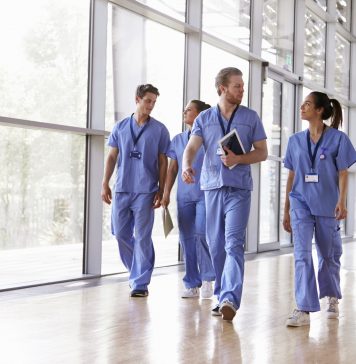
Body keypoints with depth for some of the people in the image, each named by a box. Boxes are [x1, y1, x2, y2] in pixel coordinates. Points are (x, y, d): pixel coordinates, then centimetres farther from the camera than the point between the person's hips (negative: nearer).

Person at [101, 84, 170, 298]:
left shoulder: (159, 130, 3)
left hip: (145, 191, -3)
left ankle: (140, 282, 1)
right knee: (120, 233, 8)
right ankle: (137, 271, 28)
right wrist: (105, 184, 4)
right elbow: (112, 157, 12)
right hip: (122, 189, 3)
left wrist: (161, 191, -2)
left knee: (142, 237, -4)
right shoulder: (120, 127, 9)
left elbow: (163, 162, 3)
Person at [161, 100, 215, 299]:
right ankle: (192, 285, 11)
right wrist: (166, 193, 9)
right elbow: (173, 168, 16)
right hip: (184, 195, 5)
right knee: (186, 238, 4)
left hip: (205, 194, -5)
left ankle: (207, 279, -1)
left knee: (201, 233, -16)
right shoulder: (178, 139, 15)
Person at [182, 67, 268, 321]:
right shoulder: (204, 118, 9)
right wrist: (187, 166, -25)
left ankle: (231, 299, -23)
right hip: (212, 186, 3)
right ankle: (222, 296, 18)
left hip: (239, 189, -2)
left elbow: (262, 152, 8)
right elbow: (192, 148, -2)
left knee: (234, 244, -14)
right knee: (216, 245, 7)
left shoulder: (251, 117, 7)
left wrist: (238, 159, -11)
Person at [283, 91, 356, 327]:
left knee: (329, 254, 11)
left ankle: (332, 298, 36)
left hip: (327, 204, -2)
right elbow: (291, 176, 12)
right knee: (302, 254, -12)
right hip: (301, 203, 2)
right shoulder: (296, 140, 9)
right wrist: (286, 210, 13)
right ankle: (304, 310, -14)